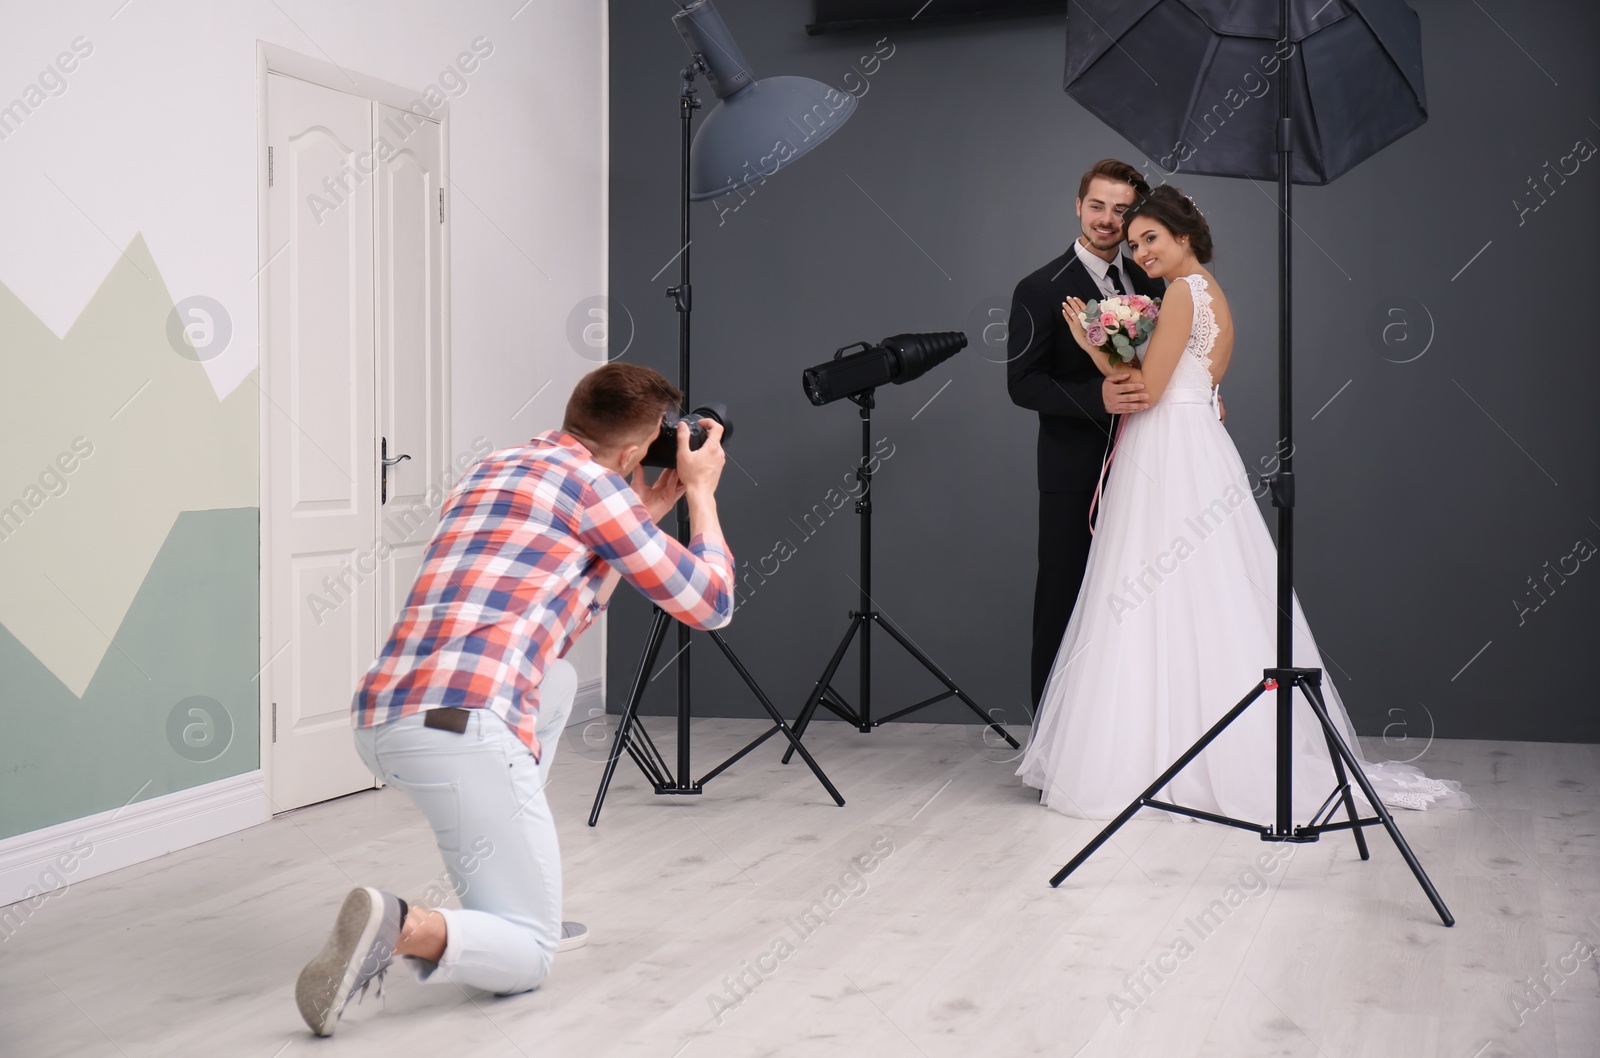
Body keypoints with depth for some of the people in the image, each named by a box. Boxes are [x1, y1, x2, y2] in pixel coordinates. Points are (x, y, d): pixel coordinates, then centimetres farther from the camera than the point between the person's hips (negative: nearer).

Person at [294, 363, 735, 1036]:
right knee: (527, 956, 5)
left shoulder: (492, 470, 25)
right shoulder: (589, 481, 1)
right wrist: (701, 492, 21)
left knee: (558, 682, 34)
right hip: (463, 728, -8)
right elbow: (708, 604, 6)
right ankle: (402, 930, -25)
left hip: (378, 719, 8)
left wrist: (644, 514, 30)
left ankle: (513, 899, 27)